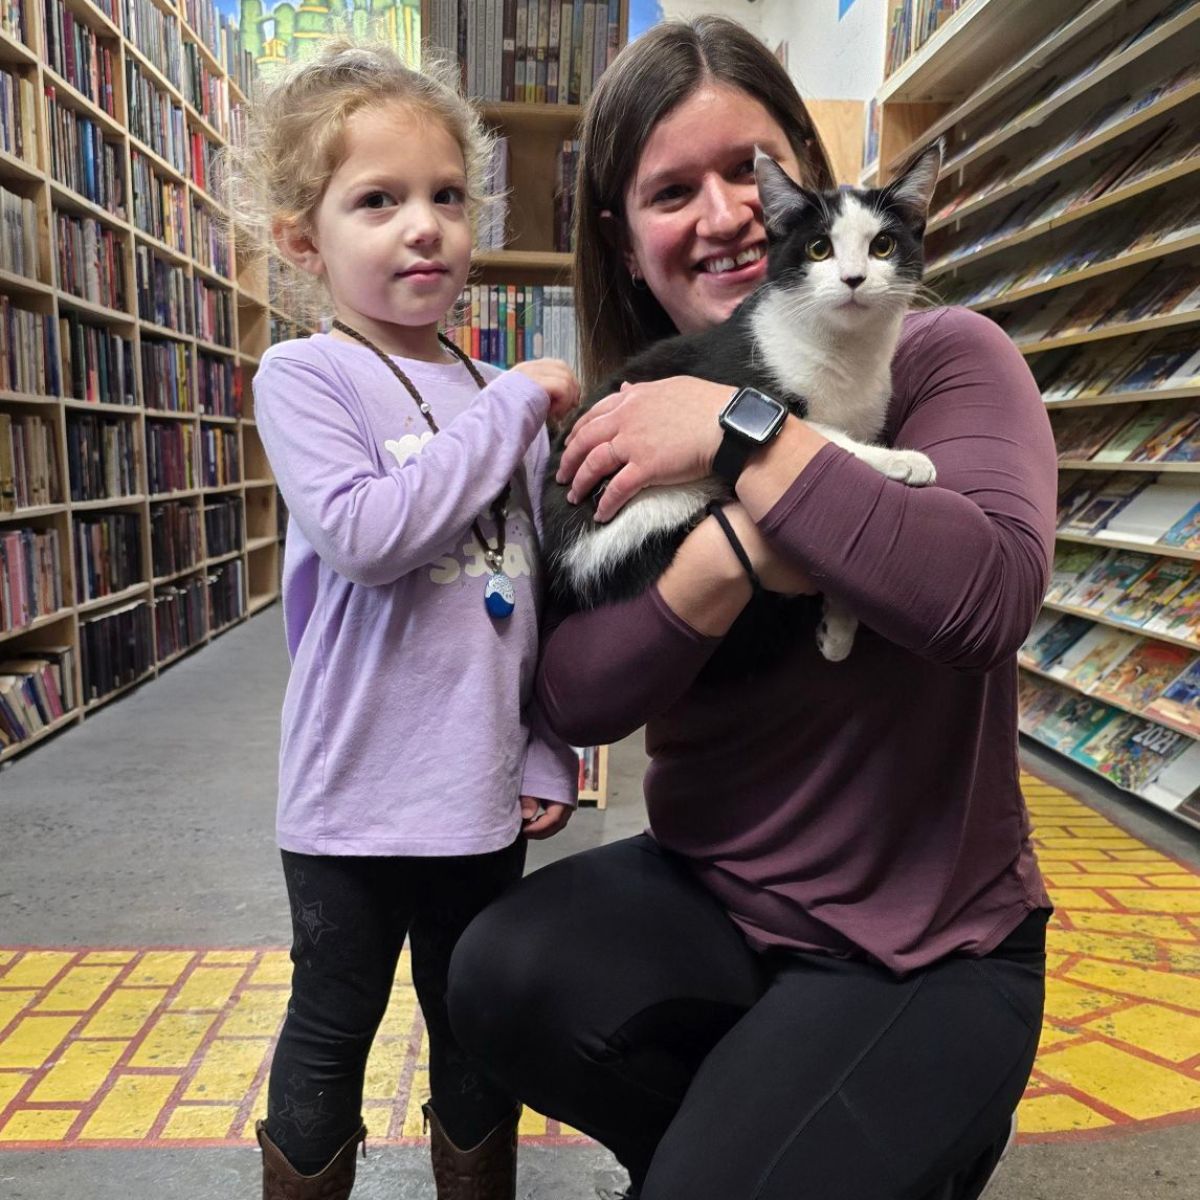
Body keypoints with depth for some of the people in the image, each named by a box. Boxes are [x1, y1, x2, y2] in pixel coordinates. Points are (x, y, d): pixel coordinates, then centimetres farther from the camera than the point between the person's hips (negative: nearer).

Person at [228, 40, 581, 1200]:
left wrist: (549, 754, 6)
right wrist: (513, 407, -19)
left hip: (484, 793, 5)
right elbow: (360, 533, -27)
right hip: (355, 797, -4)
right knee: (331, 1037, 16)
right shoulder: (304, 376, -9)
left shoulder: (503, 397, 5)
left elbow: (542, 589, 8)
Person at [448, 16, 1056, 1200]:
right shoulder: (621, 436, 0)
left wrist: (744, 431, -26)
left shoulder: (943, 356, -10)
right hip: (707, 892, 4)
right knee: (504, 978, -21)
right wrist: (725, 553, -27)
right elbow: (574, 700, -11)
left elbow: (992, 594, -29)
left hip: (930, 944, -3)